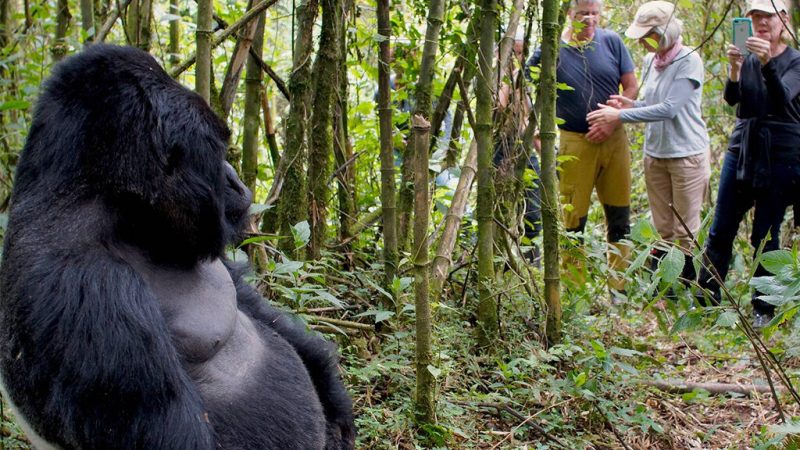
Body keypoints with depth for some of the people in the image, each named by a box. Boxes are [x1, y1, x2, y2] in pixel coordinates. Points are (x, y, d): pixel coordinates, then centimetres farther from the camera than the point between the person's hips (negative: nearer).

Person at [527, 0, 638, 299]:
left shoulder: (612, 42, 3)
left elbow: (631, 87, 5)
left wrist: (612, 122, -8)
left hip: (614, 139, 3)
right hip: (575, 143, -3)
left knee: (620, 219, 8)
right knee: (573, 221, 1)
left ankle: (618, 290, 19)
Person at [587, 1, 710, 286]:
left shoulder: (689, 61, -16)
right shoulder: (650, 61, 5)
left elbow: (669, 109, -23)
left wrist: (620, 116, -21)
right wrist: (630, 104, -5)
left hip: (687, 154, -6)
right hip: (655, 153, 6)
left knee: (686, 233, 2)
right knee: (662, 231, 12)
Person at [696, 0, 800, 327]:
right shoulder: (746, 57, 6)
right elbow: (731, 98, -10)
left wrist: (767, 63, -39)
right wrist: (734, 69, -30)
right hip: (742, 149, 4)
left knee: (765, 237, 2)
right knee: (720, 231, 4)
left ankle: (763, 310, 15)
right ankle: (706, 301, 14)